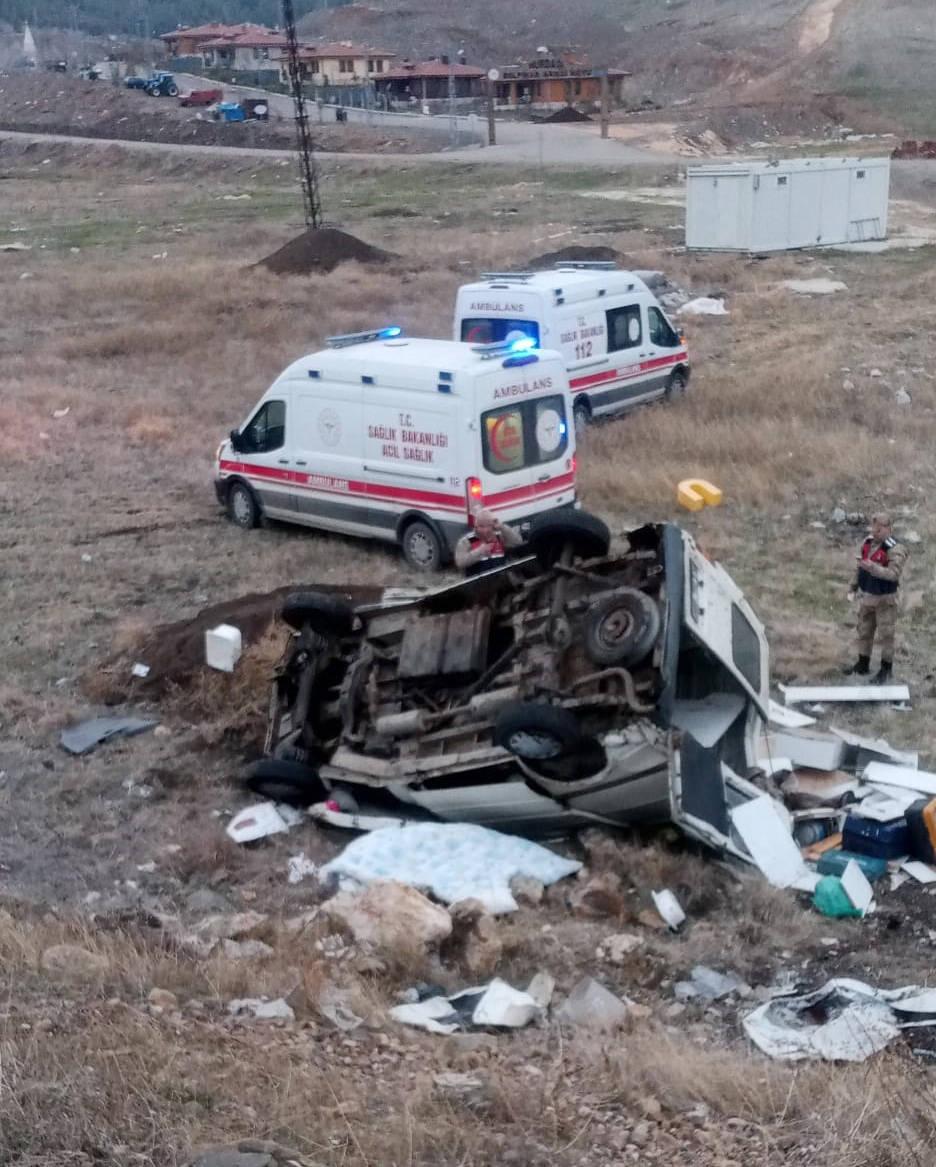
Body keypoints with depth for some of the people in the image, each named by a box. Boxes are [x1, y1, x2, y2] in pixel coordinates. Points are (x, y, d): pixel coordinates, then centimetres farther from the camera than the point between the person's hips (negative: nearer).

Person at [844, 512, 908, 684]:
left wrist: (873, 568, -43)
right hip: (866, 595, 7)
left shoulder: (895, 549, -22)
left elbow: (893, 574, -31)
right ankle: (863, 665, 31)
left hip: (884, 599, -7)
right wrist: (853, 588, 13)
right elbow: (859, 566, 12)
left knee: (885, 634, 3)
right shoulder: (868, 542, 1)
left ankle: (886, 670, 16)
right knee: (864, 631, 17)